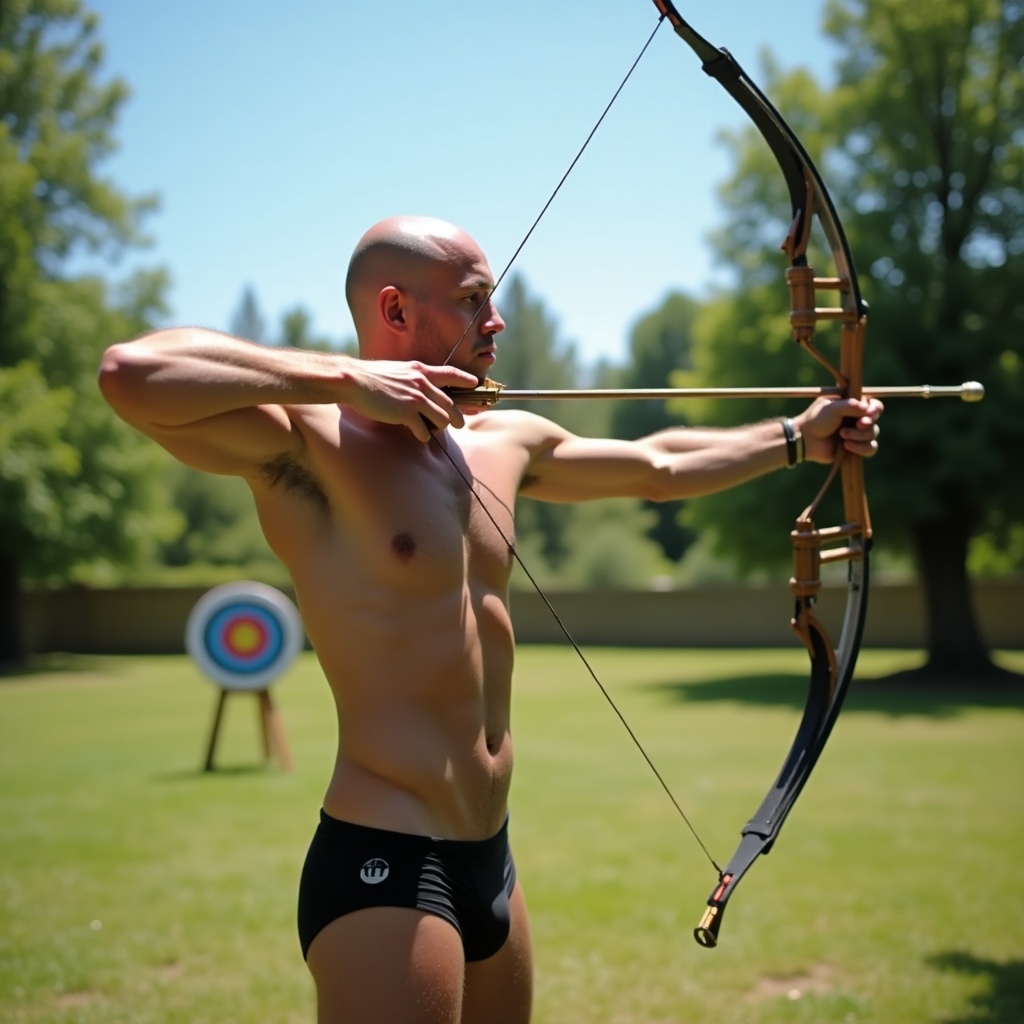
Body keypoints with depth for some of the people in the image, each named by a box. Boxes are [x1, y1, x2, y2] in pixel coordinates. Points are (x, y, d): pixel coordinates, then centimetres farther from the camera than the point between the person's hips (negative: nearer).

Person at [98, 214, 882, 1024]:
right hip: (382, 867, -8)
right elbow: (132, 372, -30)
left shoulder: (505, 442, 11)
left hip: (489, 859, 8)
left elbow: (657, 468, 25)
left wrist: (798, 436, 28)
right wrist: (347, 376, -27)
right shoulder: (309, 443, -14)